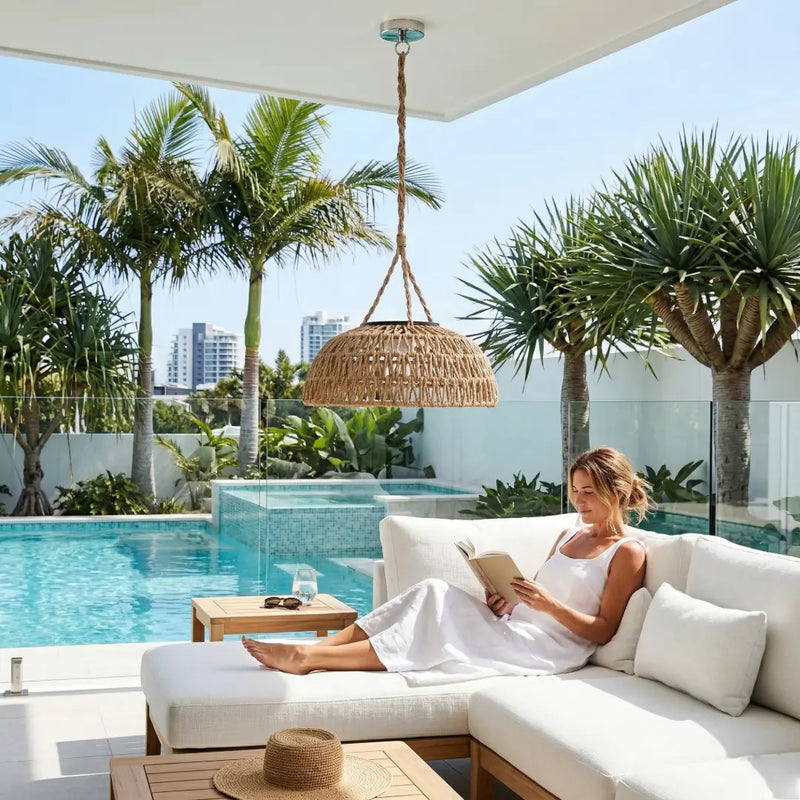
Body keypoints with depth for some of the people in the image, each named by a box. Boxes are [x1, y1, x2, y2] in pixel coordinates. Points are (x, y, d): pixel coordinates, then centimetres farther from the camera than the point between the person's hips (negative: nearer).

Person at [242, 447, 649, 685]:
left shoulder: (628, 553, -2)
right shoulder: (569, 535, 21)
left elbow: (604, 630, -8)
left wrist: (549, 604, -19)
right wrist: (505, 603, 0)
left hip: (553, 648, -7)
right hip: (515, 629, 7)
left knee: (447, 635, -26)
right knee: (434, 594, -18)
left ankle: (310, 658, -30)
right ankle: (314, 649, -25)